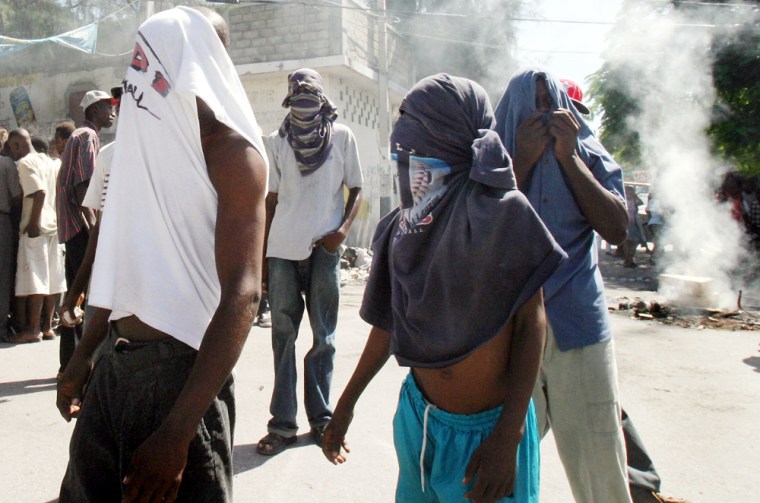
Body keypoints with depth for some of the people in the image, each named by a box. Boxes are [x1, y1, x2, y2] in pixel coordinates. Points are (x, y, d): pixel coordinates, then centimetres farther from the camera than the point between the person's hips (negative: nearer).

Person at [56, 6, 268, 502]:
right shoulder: (147, 140, 11)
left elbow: (241, 293, -21)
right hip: (114, 365, 7)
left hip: (181, 371, -7)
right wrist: (85, 353, 18)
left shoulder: (230, 151, -13)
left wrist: (177, 433, -26)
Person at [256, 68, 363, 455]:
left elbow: (356, 189, 8)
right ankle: (282, 423, 8)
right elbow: (271, 200, 13)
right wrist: (261, 255, 9)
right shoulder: (276, 142, 10)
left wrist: (343, 229, -10)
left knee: (324, 336, 5)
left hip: (324, 249, -1)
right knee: (283, 334, 2)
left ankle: (321, 416, 16)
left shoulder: (342, 137, 6)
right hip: (282, 249, 1)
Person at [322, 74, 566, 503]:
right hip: (418, 417, 5)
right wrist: (346, 404, 12)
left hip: (487, 429, -4)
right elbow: (390, 319, 7)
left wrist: (508, 437, -18)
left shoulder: (499, 211, -15)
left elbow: (531, 322, -13)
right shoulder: (403, 224, 0)